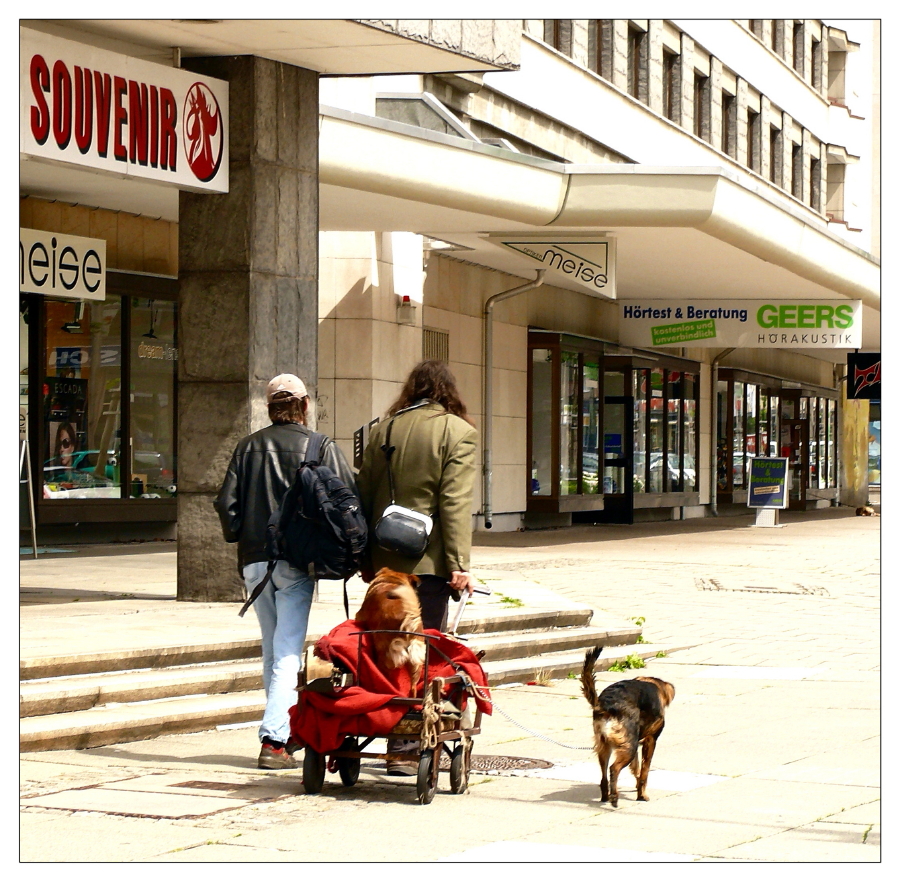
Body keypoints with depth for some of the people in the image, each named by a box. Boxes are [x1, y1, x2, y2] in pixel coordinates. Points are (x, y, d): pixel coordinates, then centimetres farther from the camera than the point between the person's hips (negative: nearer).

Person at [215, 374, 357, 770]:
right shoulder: (322, 448, -3)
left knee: (273, 649, 16)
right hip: (296, 560, -4)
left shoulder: (248, 446, 6)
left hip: (255, 561, 4)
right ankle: (274, 739, -13)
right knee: (288, 652, -4)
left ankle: (288, 727, 24)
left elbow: (226, 502, 3)